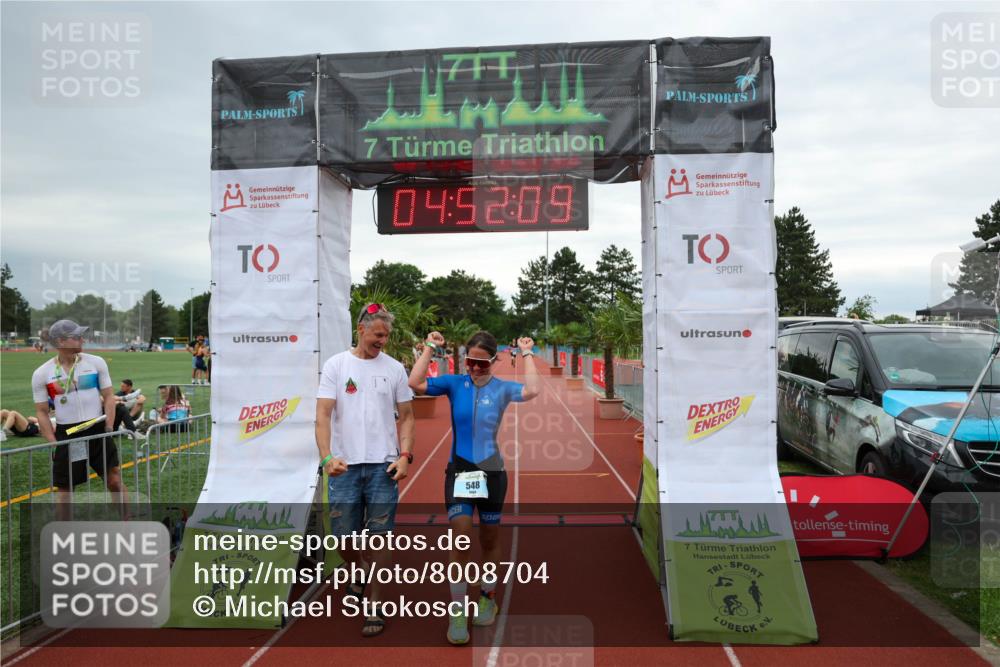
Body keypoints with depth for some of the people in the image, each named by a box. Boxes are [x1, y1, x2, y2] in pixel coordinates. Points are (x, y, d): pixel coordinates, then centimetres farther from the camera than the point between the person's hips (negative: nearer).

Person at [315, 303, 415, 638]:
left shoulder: (394, 368, 4)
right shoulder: (335, 365, 0)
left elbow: (406, 416, 8)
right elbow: (323, 415, -5)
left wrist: (404, 455, -5)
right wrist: (327, 456, -19)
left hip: (383, 466, 0)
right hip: (344, 466, 0)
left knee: (380, 536, 3)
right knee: (344, 535, 8)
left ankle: (374, 606, 18)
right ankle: (360, 572, 40)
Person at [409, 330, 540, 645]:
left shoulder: (501, 388, -5)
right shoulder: (454, 383, -3)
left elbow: (532, 391, -24)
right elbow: (415, 383, -13)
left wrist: (527, 354, -16)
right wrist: (429, 348, -12)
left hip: (491, 471, 1)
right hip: (458, 470, 0)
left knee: (489, 539, 15)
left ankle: (488, 598, 36)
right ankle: (458, 611, 5)